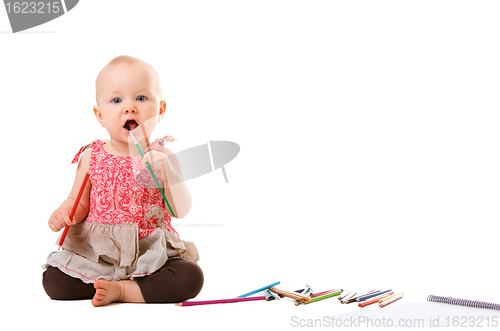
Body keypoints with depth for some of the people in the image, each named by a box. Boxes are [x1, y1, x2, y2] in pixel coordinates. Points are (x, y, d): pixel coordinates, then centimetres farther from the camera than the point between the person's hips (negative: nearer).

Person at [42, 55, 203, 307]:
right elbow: (79, 203, 8)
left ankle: (121, 290, -12)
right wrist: (64, 212, -15)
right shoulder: (91, 158, 1)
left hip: (151, 253, -1)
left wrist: (167, 172, -24)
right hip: (97, 252, 2)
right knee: (54, 281, -19)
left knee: (190, 278, -25)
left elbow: (181, 210, -9)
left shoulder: (162, 156, -3)